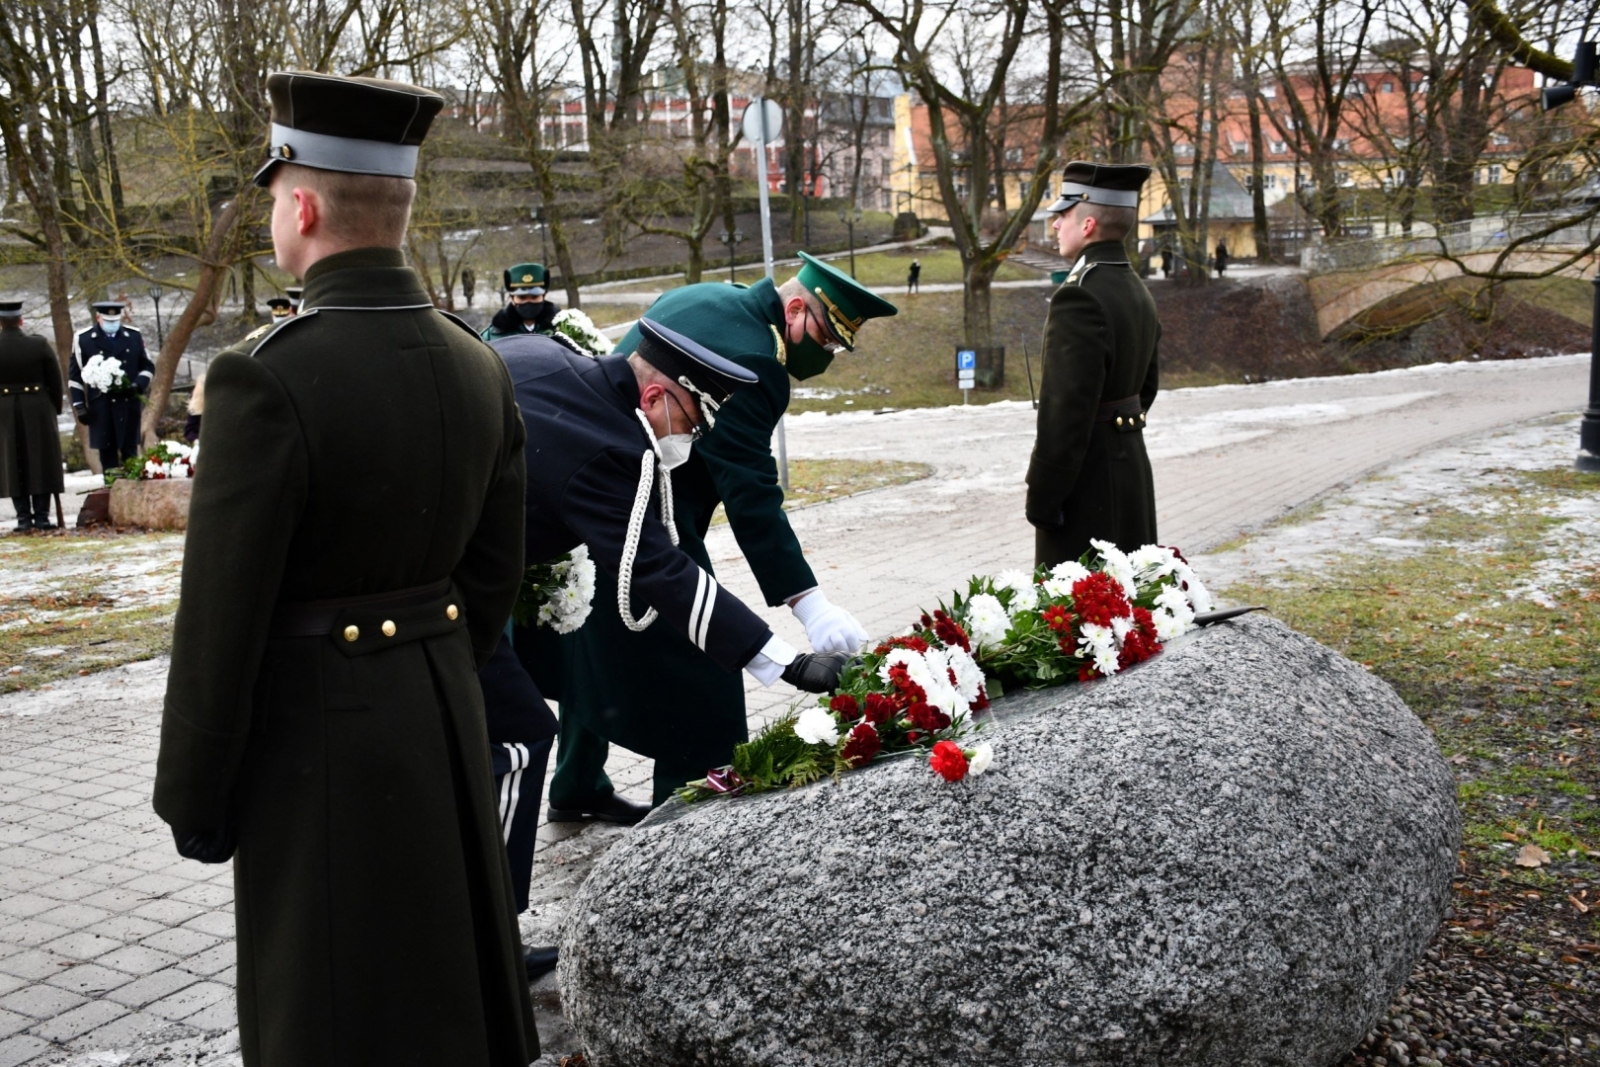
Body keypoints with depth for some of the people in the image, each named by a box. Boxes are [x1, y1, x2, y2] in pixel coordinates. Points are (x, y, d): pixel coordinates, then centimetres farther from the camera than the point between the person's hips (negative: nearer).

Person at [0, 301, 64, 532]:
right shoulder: (40, 345, -6)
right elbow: (55, 380, -2)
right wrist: (55, 409, 11)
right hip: (38, 410, 0)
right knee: (41, 461, 6)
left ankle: (24, 518, 5)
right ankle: (42, 517, 4)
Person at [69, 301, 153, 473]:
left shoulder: (135, 336, 7)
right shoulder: (84, 339, 1)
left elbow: (148, 367, 14)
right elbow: (75, 375, 3)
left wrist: (138, 385, -6)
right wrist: (79, 405, -2)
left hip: (128, 402, 2)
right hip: (100, 405, -1)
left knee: (129, 450, 6)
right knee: (106, 450, 2)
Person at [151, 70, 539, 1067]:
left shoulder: (267, 380, -22)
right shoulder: (479, 365, -1)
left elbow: (222, 619, -18)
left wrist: (194, 797, -6)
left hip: (315, 730, -6)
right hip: (446, 715, 7)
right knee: (455, 970, 23)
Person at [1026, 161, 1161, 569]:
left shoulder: (1079, 296, -21)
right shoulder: (1136, 290, 10)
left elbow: (1066, 410, -24)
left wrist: (1041, 497, -18)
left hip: (1089, 485, -10)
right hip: (1132, 470, 10)